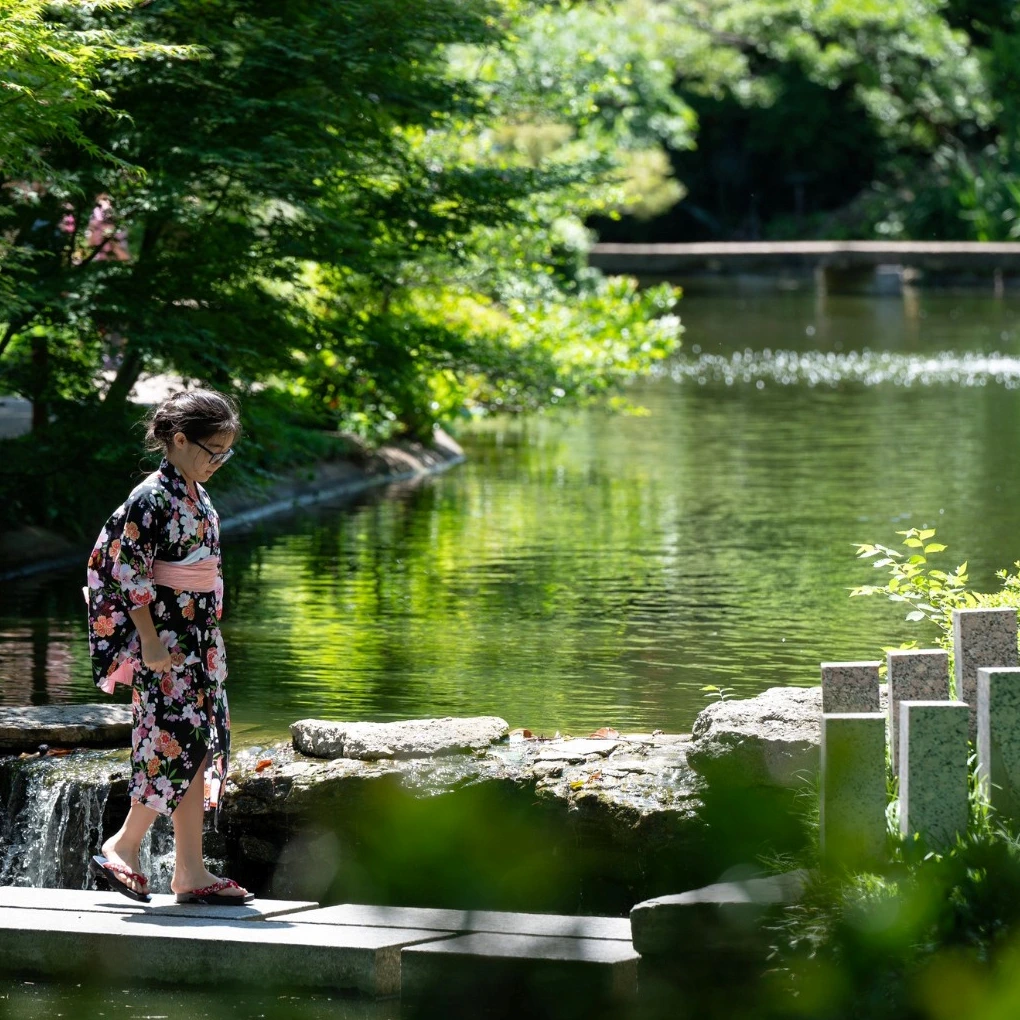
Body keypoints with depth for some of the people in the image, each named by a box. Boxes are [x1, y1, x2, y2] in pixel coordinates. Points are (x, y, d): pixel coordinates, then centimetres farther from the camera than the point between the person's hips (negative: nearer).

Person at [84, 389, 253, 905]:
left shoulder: (196, 495, 13)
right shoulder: (151, 498, -14)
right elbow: (129, 572, -16)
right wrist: (151, 643, -18)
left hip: (199, 639, 9)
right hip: (165, 639, -9)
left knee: (201, 746, 6)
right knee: (180, 743, -11)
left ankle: (190, 871, 7)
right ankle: (121, 849, -1)